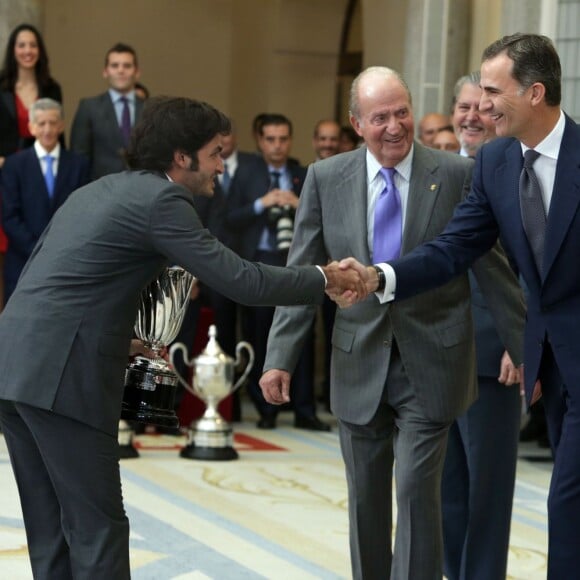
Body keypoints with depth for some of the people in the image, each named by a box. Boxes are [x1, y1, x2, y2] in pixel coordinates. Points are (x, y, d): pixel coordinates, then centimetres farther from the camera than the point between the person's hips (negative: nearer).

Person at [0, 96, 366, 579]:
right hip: (62, 376, -9)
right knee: (98, 529, -4)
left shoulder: (100, 190, 20)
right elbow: (241, 281, -11)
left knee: (53, 531, 12)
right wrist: (323, 280, 2)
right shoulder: (161, 201, -7)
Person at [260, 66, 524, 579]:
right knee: (366, 499, 12)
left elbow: (494, 267, -1)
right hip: (359, 366, 3)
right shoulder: (326, 179, 0)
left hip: (430, 367, -3)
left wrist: (525, 346, 0)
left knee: (417, 491, -9)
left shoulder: (459, 176, -6)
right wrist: (280, 358, -5)